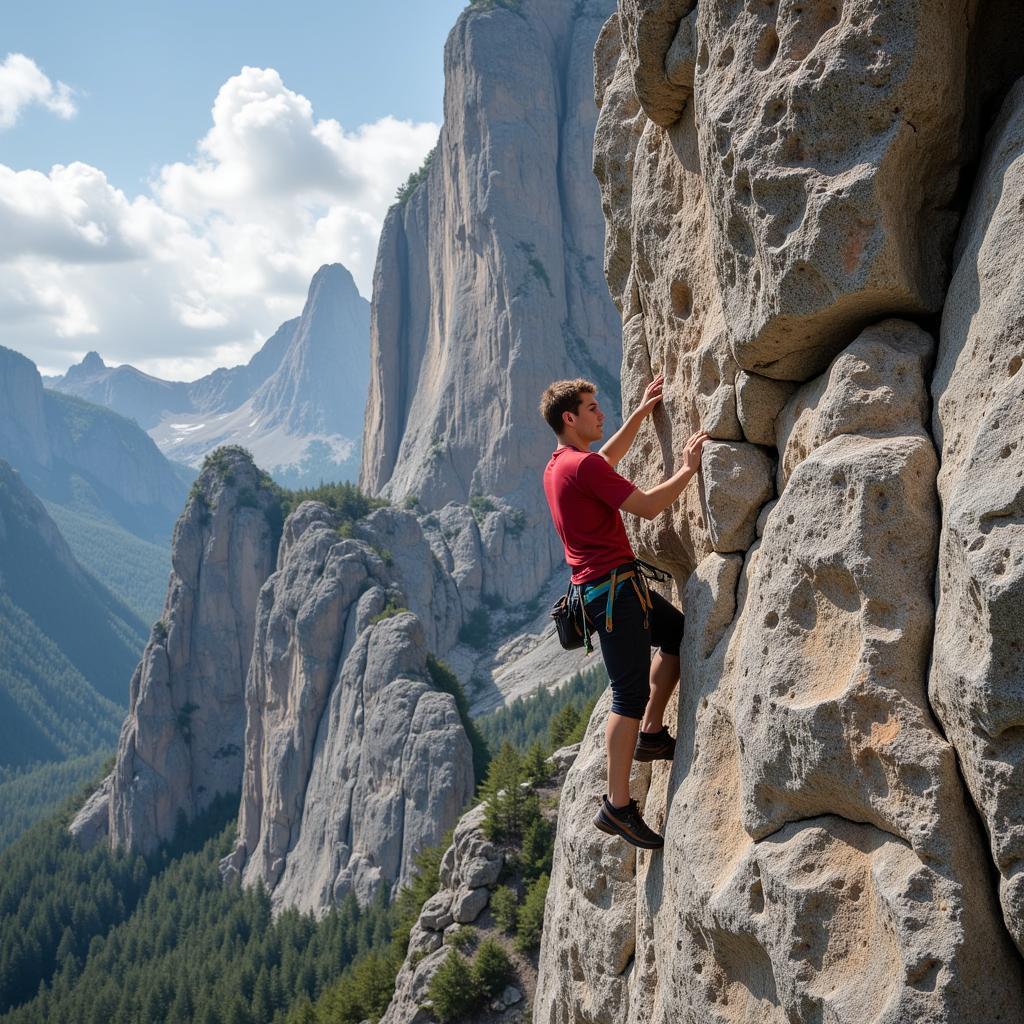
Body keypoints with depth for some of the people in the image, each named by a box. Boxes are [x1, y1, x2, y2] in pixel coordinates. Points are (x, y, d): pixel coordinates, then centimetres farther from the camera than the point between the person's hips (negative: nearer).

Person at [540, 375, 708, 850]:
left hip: (600, 586, 10)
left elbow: (609, 457, 33)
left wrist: (642, 411, 32)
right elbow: (648, 506, -18)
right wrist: (688, 468, -6)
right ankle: (617, 806, -5)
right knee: (631, 693, -8)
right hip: (612, 584, -10)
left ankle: (651, 734, 27)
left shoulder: (560, 464, 13)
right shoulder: (584, 466, -18)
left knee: (677, 632, 25)